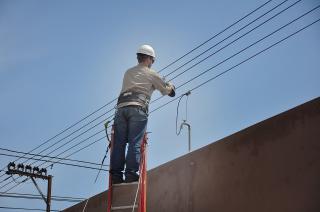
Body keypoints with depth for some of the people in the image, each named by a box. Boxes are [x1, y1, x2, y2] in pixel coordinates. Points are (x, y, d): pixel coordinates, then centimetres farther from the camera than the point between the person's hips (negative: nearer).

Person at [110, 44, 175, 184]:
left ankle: (116, 174, -5)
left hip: (121, 106, 5)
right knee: (135, 142, -8)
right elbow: (168, 91, 20)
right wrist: (171, 86, 45)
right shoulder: (151, 74, 14)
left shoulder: (128, 72, 27)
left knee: (119, 142, 1)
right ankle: (131, 173, -16)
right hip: (137, 107, -4)